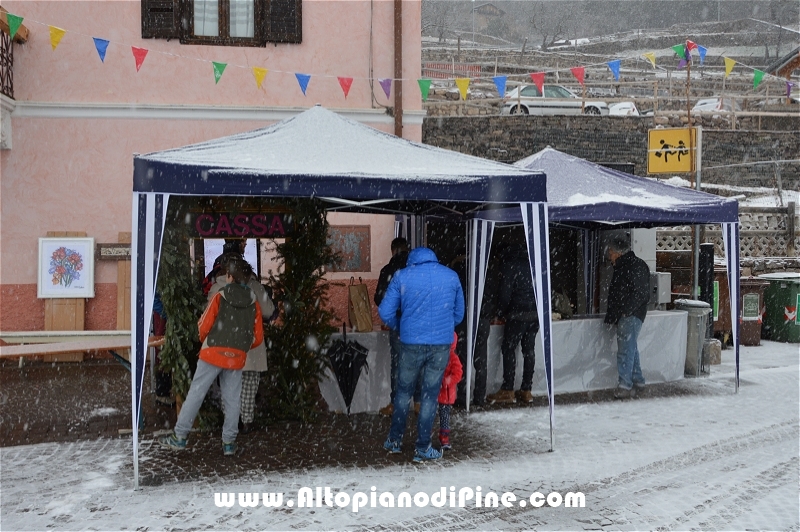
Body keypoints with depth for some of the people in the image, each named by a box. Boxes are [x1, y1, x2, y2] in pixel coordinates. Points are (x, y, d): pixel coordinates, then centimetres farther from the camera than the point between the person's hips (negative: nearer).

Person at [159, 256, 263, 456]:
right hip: (237, 358, 3)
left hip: (213, 353, -2)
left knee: (195, 393, 4)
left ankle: (179, 437, 7)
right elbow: (258, 337, 5)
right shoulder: (254, 303, 2)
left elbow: (204, 325, -5)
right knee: (232, 399, 9)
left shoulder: (220, 297, -6)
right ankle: (229, 443, 12)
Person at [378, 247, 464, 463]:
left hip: (411, 342, 0)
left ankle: (394, 441, 25)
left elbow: (385, 312, -1)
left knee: (404, 391, 16)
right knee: (430, 395, 7)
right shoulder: (451, 276, 6)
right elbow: (459, 314, 13)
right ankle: (422, 448, 12)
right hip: (442, 343, 0)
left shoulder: (402, 276, 1)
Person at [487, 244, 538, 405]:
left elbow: (506, 291, -10)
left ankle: (507, 391, -4)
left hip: (518, 314, -6)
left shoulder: (511, 265, -5)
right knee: (529, 350, 9)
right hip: (535, 314, 6)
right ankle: (526, 390, 12)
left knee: (508, 349, -1)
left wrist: (500, 312, 1)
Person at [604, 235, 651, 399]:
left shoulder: (637, 266, -11)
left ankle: (625, 384, -15)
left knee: (625, 350, -14)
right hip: (623, 316, 10)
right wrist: (611, 315, 19)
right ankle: (638, 380, 23)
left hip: (631, 316, -10)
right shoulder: (621, 267, 19)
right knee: (630, 348, 15)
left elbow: (641, 294, -19)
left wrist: (625, 310, -22)